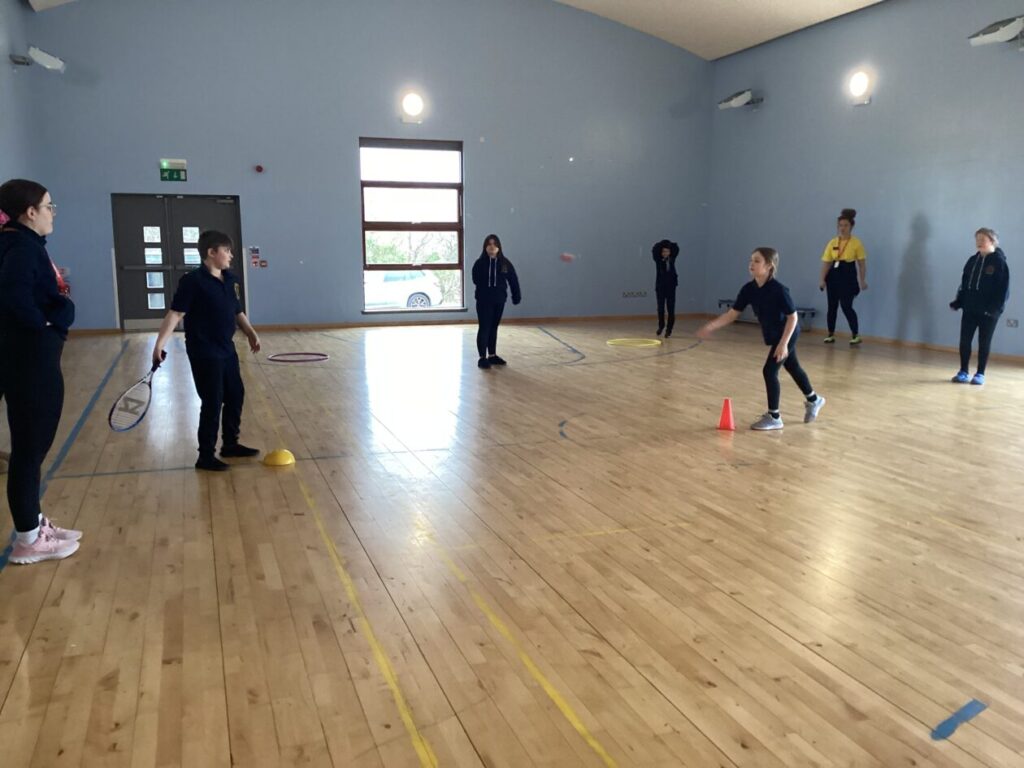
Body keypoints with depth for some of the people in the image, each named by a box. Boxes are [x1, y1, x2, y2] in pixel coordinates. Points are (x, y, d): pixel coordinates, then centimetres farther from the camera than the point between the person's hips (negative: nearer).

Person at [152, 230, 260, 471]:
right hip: (204, 353, -8)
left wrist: (251, 333, 16)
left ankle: (230, 444, 35)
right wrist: (160, 343, -25)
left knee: (235, 396, 17)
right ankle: (206, 456, 9)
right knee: (212, 403, -3)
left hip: (227, 350, 8)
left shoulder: (230, 280, 7)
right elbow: (175, 314, -19)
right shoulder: (193, 281, -15)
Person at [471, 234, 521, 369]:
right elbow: (476, 280, -7)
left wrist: (516, 296, 3)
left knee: (493, 328, 14)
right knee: (484, 328, -3)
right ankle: (482, 358, -1)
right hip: (484, 301, -4)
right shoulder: (480, 263, -6)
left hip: (499, 300, 4)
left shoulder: (505, 263, 2)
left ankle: (492, 355, 24)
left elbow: (513, 280, 5)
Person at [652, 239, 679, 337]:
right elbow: (654, 251, -17)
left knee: (670, 309, -2)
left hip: (671, 287, 0)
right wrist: (661, 244, -22)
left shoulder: (672, 259, 1)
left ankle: (669, 329, 6)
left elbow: (676, 249, -7)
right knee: (660, 308, 8)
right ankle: (661, 326, 28)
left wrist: (670, 244, -16)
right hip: (660, 287, 0)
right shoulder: (658, 259, -3)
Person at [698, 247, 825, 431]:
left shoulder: (778, 290, -29)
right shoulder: (749, 289, -11)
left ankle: (774, 417, 2)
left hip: (787, 335, -8)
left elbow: (792, 316, -23)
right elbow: (732, 313, -9)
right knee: (792, 368, 24)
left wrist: (783, 343, -27)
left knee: (769, 371, -11)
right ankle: (814, 400, 47)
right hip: (774, 335, 8)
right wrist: (710, 326, -20)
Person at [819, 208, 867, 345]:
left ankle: (856, 335, 1)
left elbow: (862, 263, -2)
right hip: (833, 276, 4)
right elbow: (826, 262, 1)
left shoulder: (856, 243, -5)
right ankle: (831, 335, 19)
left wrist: (863, 280, -6)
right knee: (832, 306, 8)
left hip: (848, 276, -4)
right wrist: (822, 279, -7)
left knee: (846, 306, -11)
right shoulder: (832, 243, 3)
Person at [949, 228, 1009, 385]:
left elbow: (1004, 288, -11)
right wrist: (958, 302, 3)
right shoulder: (972, 261, 11)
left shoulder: (999, 262, -6)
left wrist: (995, 308, -20)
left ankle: (980, 374, 13)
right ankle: (963, 372, 14)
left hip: (989, 312, -5)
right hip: (969, 309, 5)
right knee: (964, 341, 4)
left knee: (984, 343, 4)